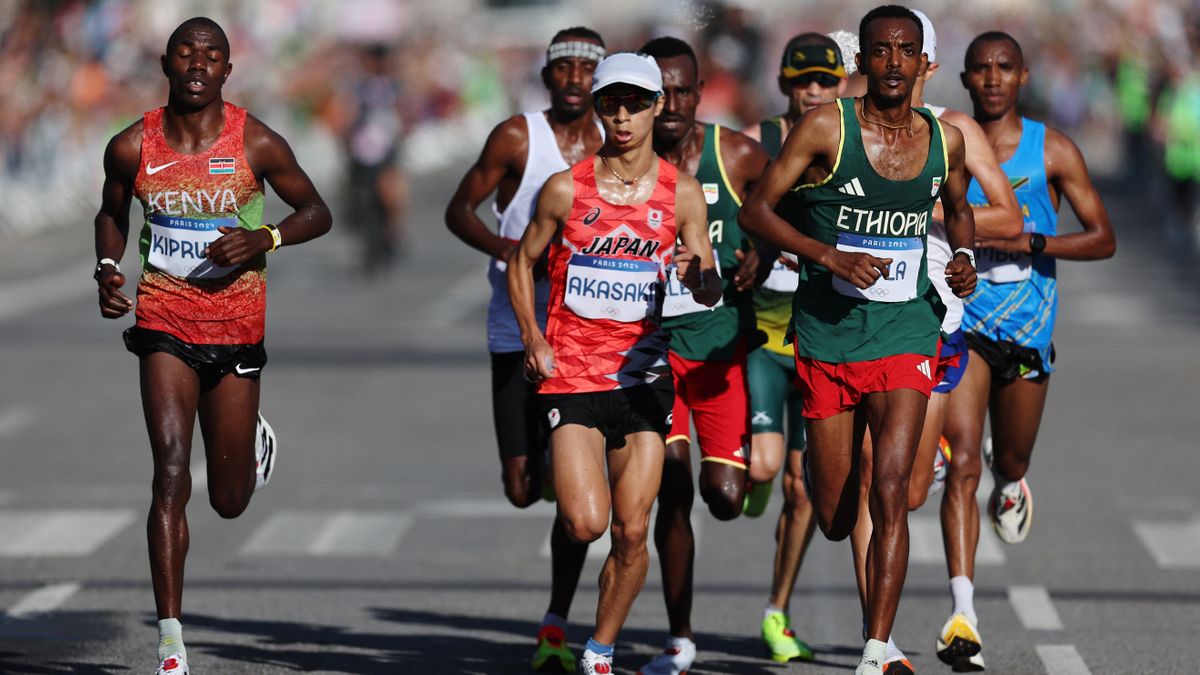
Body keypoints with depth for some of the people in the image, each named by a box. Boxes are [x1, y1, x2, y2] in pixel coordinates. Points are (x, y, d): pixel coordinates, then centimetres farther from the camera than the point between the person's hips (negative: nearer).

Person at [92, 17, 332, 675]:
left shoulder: (257, 144, -6)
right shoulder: (133, 147, -2)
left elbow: (316, 213, 4)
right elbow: (112, 213, 17)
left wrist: (264, 238, -15)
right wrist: (107, 268, -3)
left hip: (236, 324, 0)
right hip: (163, 323, 0)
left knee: (230, 499, 9)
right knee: (171, 470, -17)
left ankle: (253, 441, 49)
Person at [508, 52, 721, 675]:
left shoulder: (682, 193, 1)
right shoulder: (566, 189, -1)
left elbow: (710, 292, 3)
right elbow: (523, 261, 12)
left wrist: (698, 276, -21)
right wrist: (532, 337, -1)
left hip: (643, 376, 1)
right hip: (571, 371, -1)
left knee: (631, 532, -3)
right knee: (584, 523, -17)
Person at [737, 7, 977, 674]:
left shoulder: (945, 139, 4)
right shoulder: (827, 128, -7)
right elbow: (756, 209, -8)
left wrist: (965, 257, 3)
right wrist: (830, 256, -21)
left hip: (906, 336, 1)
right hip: (828, 335, -1)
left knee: (890, 491, -17)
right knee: (836, 518, 6)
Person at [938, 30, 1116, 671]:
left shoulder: (1052, 151, 0)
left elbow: (1103, 238, -1)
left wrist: (1031, 243, -15)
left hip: (1027, 323, 1)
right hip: (960, 317, -1)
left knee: (1010, 462, 17)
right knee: (962, 462, -16)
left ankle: (1010, 487, 58)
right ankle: (962, 615, -23)